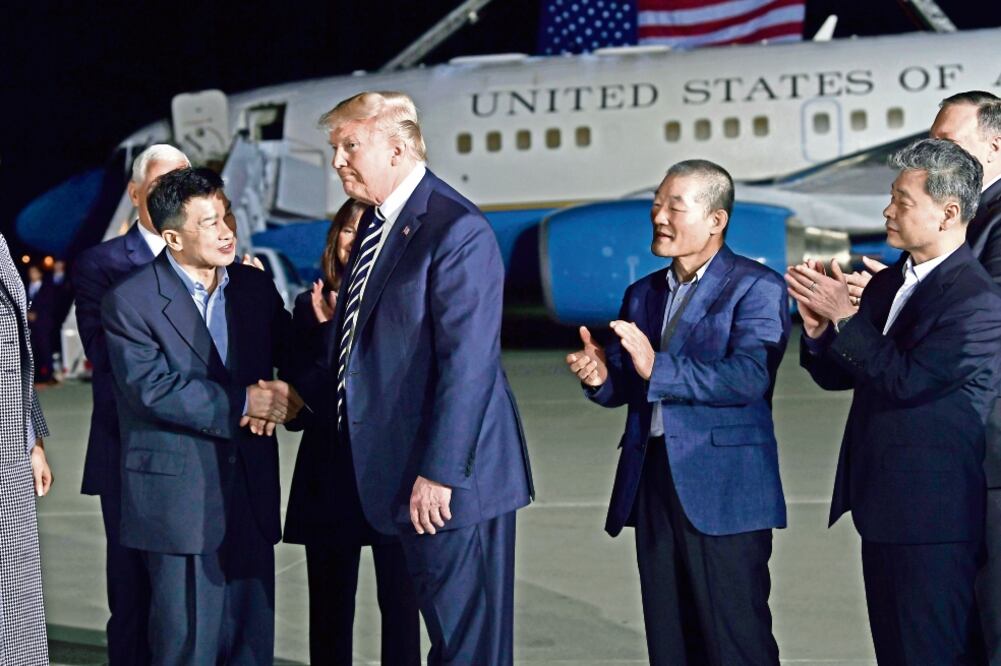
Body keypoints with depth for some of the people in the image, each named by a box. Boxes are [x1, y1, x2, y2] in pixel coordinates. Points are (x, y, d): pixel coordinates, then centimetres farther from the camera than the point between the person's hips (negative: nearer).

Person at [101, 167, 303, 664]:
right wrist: (240, 403, -19)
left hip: (252, 495, 5)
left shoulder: (256, 287, 9)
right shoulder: (130, 301, -8)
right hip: (180, 499, -5)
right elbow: (151, 389, -18)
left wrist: (285, 399, -13)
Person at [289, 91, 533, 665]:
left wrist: (439, 472, -23)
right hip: (405, 476, 9)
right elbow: (354, 333, 21)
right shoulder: (376, 224, 12)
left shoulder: (458, 230, -17)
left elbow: (467, 364, -21)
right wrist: (300, 390, 8)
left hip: (449, 484, -9)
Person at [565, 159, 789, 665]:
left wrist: (657, 368, -26)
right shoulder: (643, 294, 16)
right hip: (651, 483, 7)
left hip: (723, 490, -7)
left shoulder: (756, 288, -5)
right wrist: (600, 377, -11)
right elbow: (624, 386, 13)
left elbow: (750, 376, -19)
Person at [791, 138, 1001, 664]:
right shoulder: (886, 283, 11)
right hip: (882, 506, 9)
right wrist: (818, 326, -6)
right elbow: (837, 376, 13)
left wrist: (845, 317, -17)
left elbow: (908, 380, -23)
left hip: (931, 518, -8)